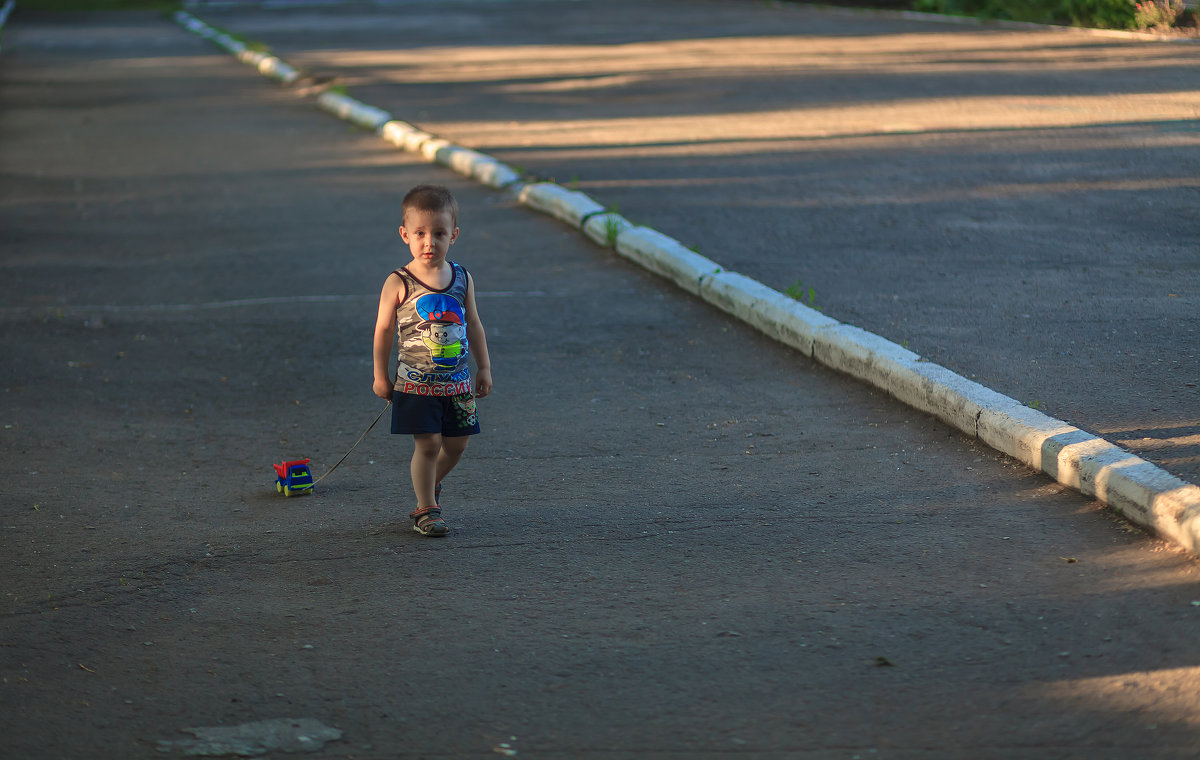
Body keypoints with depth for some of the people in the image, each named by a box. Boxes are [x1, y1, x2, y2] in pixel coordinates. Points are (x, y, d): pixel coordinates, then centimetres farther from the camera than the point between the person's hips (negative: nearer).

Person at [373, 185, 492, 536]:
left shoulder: (462, 279, 1)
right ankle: (426, 509, 7)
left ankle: (430, 484, 37)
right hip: (416, 383, -4)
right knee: (428, 444, -6)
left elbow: (473, 325, 11)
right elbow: (384, 329, -2)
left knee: (457, 443, 10)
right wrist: (381, 375, 1)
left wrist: (484, 367, 12)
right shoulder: (398, 283, -10)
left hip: (457, 380, 4)